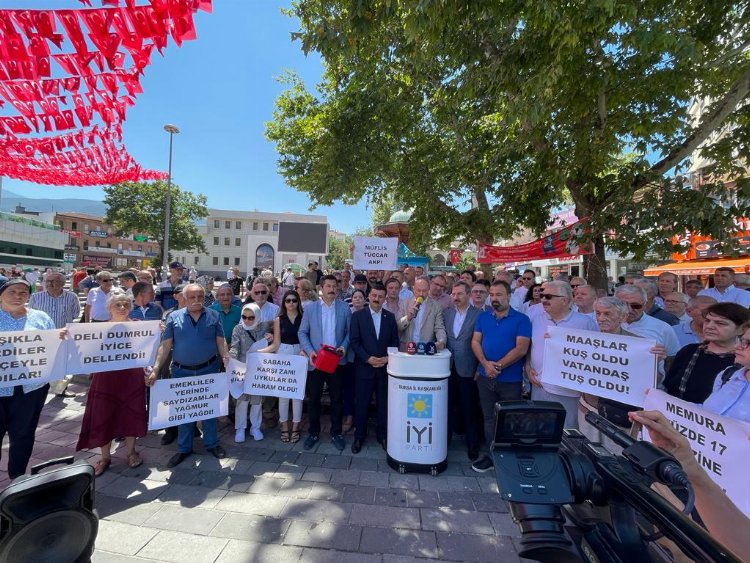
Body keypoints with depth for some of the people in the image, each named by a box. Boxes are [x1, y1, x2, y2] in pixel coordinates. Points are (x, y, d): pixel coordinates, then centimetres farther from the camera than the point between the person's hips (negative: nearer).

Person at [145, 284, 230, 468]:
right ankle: (184, 448, 31)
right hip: (182, 372, 1)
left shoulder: (214, 316, -1)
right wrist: (155, 369, -11)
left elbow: (221, 342, -2)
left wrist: (228, 362, -14)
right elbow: (165, 346, -3)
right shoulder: (174, 317, -2)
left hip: (209, 370, 0)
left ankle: (212, 443, 30)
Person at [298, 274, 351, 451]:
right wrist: (309, 350, -11)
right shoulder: (310, 308, 1)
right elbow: (302, 332, 2)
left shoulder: (345, 308, 0)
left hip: (337, 361, 0)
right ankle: (313, 433, 29)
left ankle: (336, 433, 28)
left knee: (337, 398, 10)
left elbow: (349, 332, 3)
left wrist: (344, 347, -13)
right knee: (313, 399, 11)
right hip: (316, 361, 0)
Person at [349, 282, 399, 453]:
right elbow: (354, 341, -7)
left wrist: (388, 358, -9)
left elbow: (395, 341, 6)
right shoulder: (358, 315, -3)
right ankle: (359, 436, 26)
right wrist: (368, 358, -15)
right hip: (364, 367, -2)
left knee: (383, 404, 10)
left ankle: (382, 435, 29)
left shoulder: (390, 317, 5)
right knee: (361, 404, 8)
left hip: (385, 368, 2)